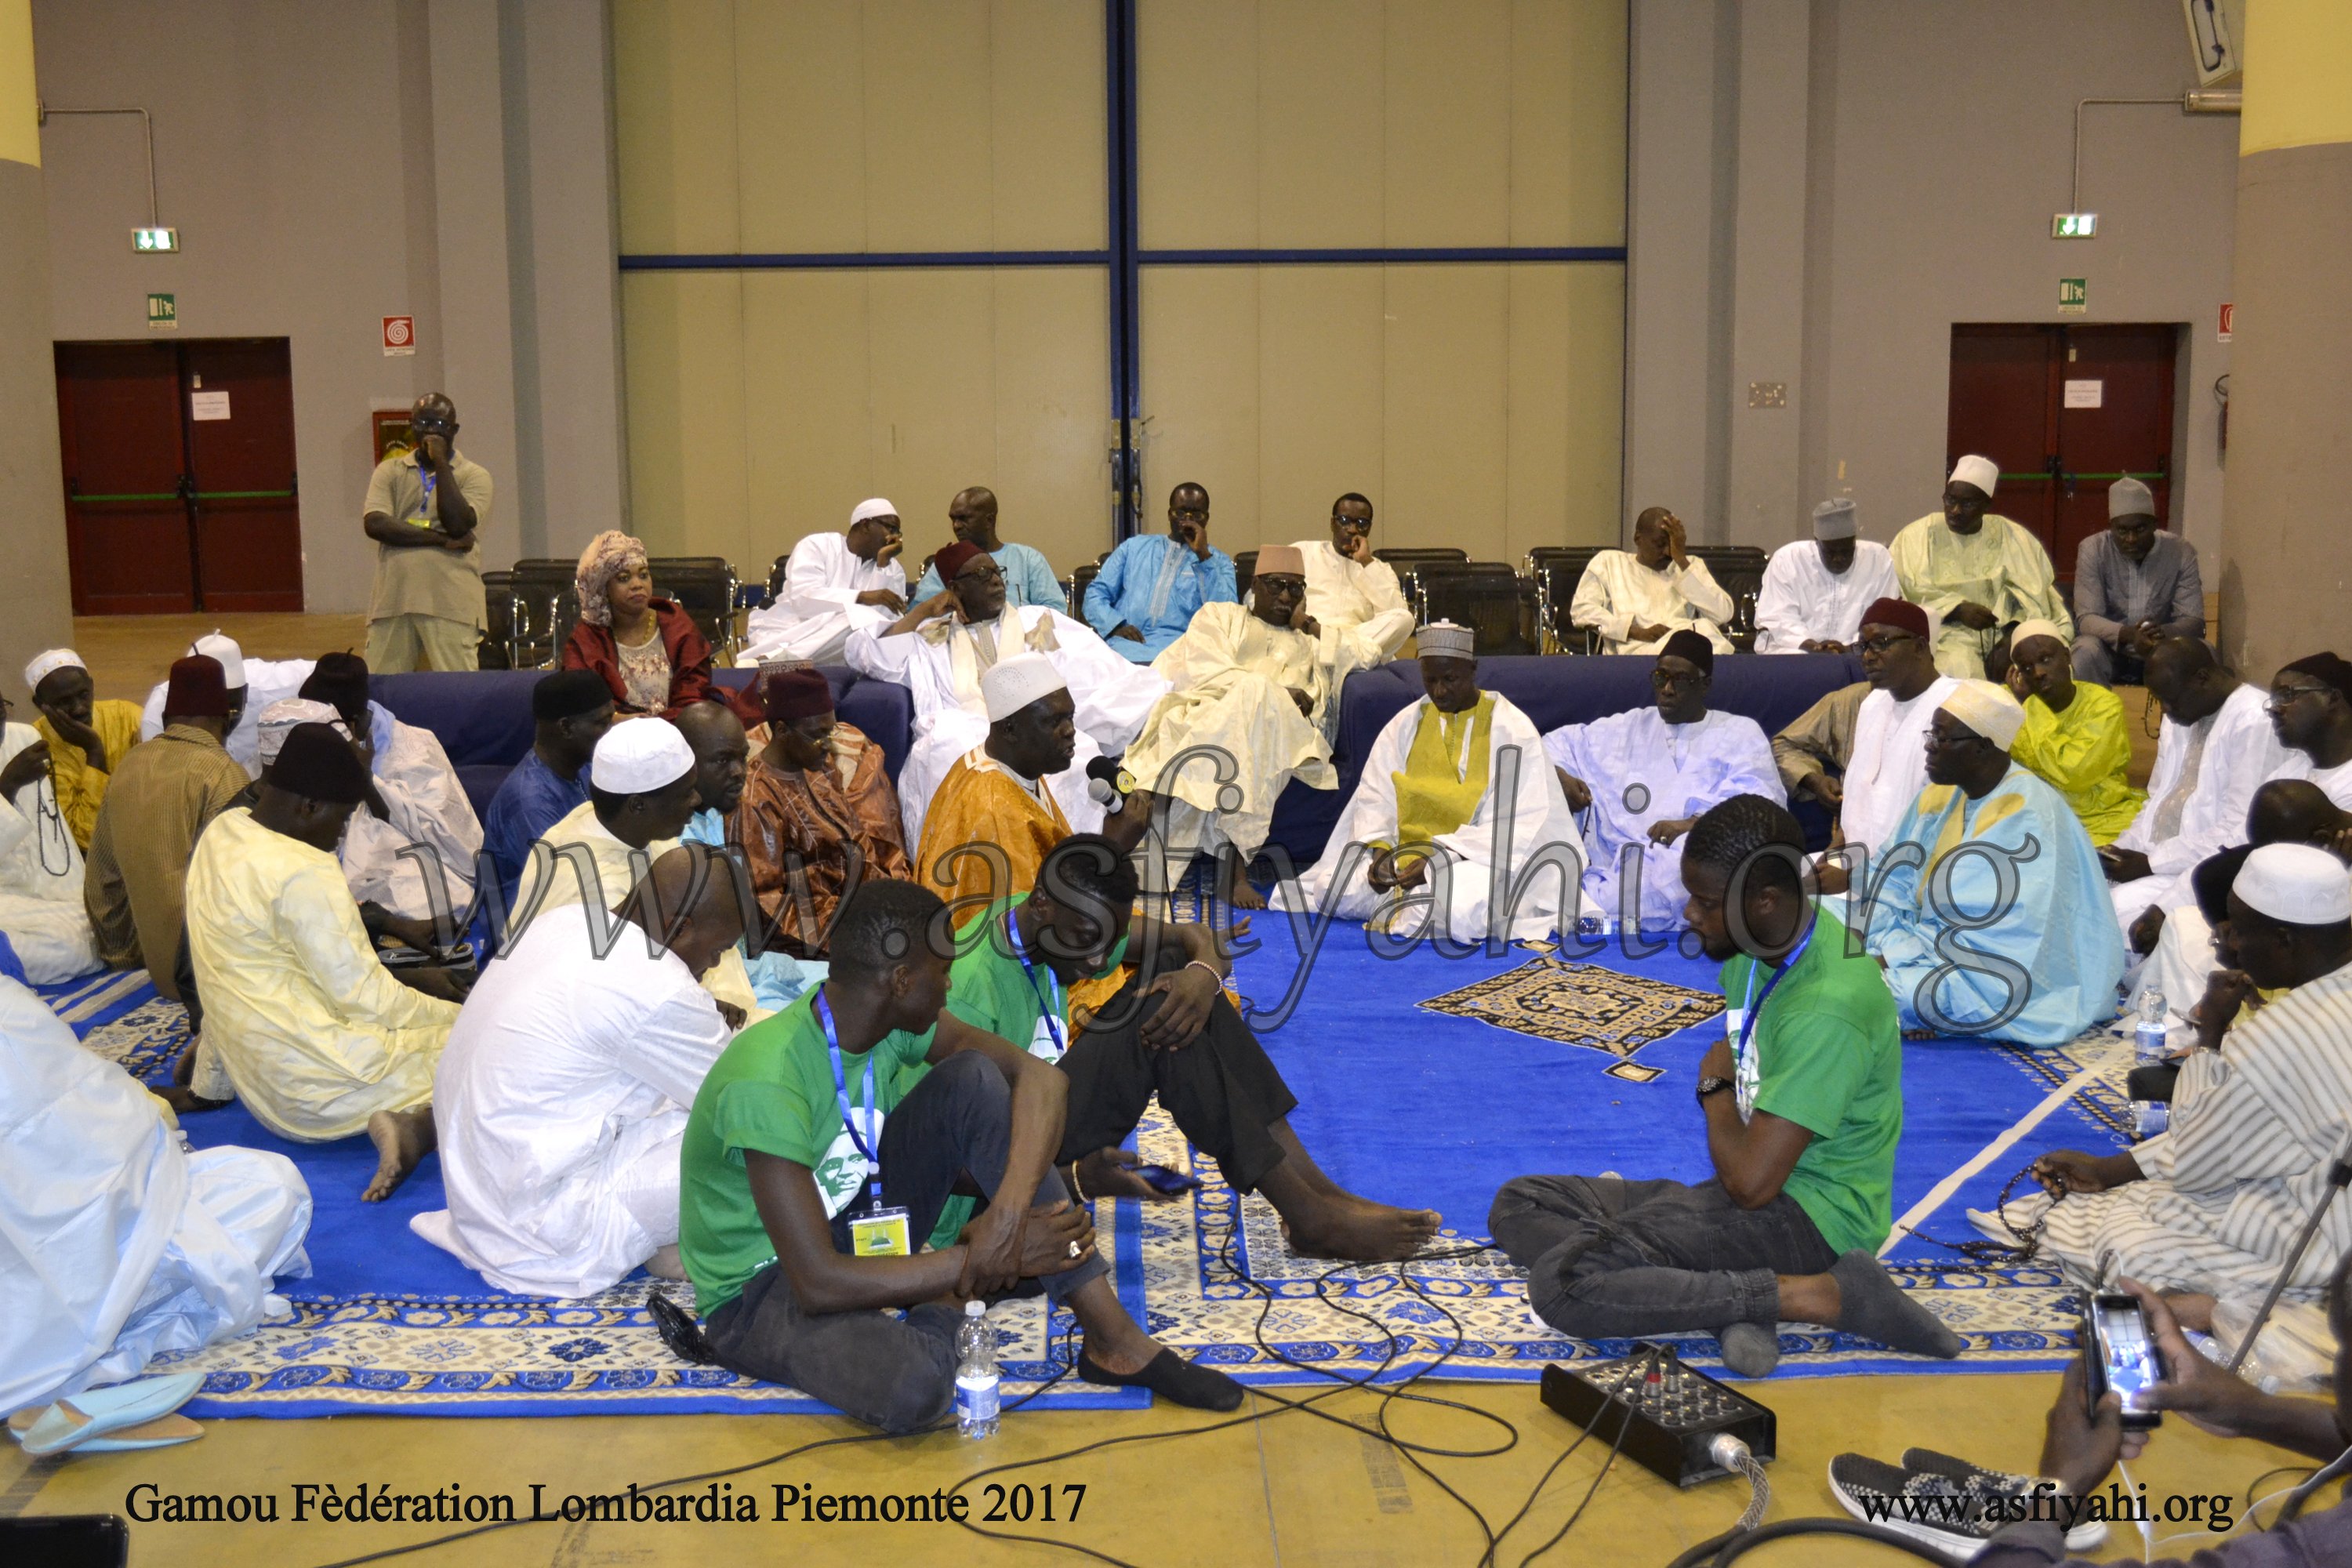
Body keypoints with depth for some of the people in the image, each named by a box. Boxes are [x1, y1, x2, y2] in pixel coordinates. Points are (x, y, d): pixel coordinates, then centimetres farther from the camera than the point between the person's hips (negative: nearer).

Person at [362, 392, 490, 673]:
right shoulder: (389, 471, 14)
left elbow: (458, 524, -10)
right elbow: (375, 523, -3)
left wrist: (441, 463, -5)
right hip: (393, 598, 2)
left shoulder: (475, 476, 7)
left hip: (450, 604, -2)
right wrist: (441, 539, -11)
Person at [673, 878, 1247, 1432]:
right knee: (913, 1389, -40)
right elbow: (819, 1285, -33)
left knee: (975, 1080, -16)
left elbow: (1041, 1079, -14)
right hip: (761, 1289, -7)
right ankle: (944, 1307, -1)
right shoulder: (767, 1082, -32)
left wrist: (1009, 1211, -30)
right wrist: (976, 1264, -28)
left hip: (854, 1229, 7)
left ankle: (1113, 1339, -14)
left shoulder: (895, 1014, -10)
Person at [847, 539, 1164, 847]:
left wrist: (1163, 702, -1)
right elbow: (867, 654, 10)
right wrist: (925, 610, 14)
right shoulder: (931, 636, 22)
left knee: (1078, 756, -33)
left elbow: (1106, 673, 12)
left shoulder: (1040, 623, 22)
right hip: (960, 739, 0)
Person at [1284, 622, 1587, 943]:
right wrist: (1380, 849, -17)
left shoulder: (1512, 730, -4)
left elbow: (1516, 827, -12)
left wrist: (1441, 860, -22)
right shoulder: (1405, 725, 9)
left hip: (1475, 858, -5)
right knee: (1330, 890, -18)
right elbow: (1375, 796, 5)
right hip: (1407, 853, 5)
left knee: (1463, 909, -38)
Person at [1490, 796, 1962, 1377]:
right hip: (1762, 1184, 10)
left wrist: (1715, 1086, -7)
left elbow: (1751, 1181, -26)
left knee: (1560, 1284, -24)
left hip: (1809, 1216, -10)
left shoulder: (1829, 1006, -27)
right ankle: (1734, 1301, -13)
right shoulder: (1757, 945, 3)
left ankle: (1820, 1296, -18)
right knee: (1518, 1204, 8)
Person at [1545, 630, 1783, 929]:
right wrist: (1557, 776, 9)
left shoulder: (1741, 734, 17)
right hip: (1617, 868, 2)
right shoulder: (1624, 729, 28)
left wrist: (1695, 825, -18)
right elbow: (1556, 744, 35)